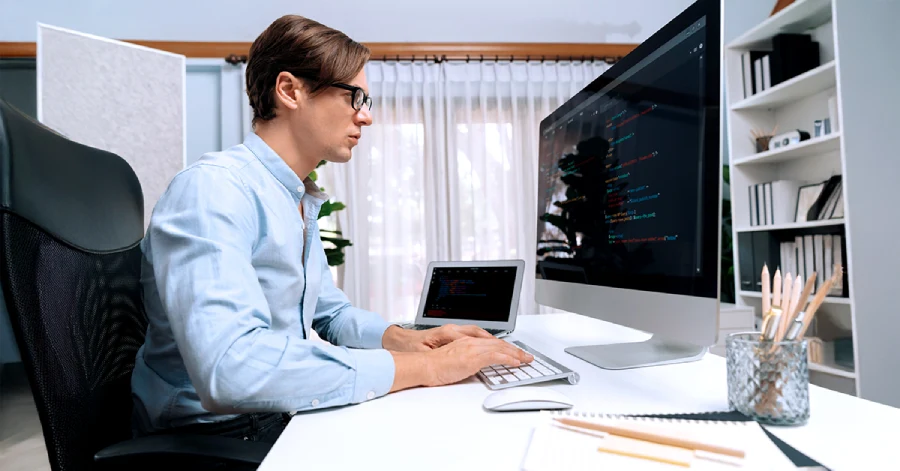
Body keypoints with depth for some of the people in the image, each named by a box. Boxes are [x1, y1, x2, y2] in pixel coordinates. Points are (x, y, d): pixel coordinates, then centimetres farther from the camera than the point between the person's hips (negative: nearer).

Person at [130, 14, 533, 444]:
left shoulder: (301, 203, 9)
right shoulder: (212, 189, -20)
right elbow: (229, 368, -33)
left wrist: (401, 338, -4)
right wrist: (422, 367, -28)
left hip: (282, 417, 8)